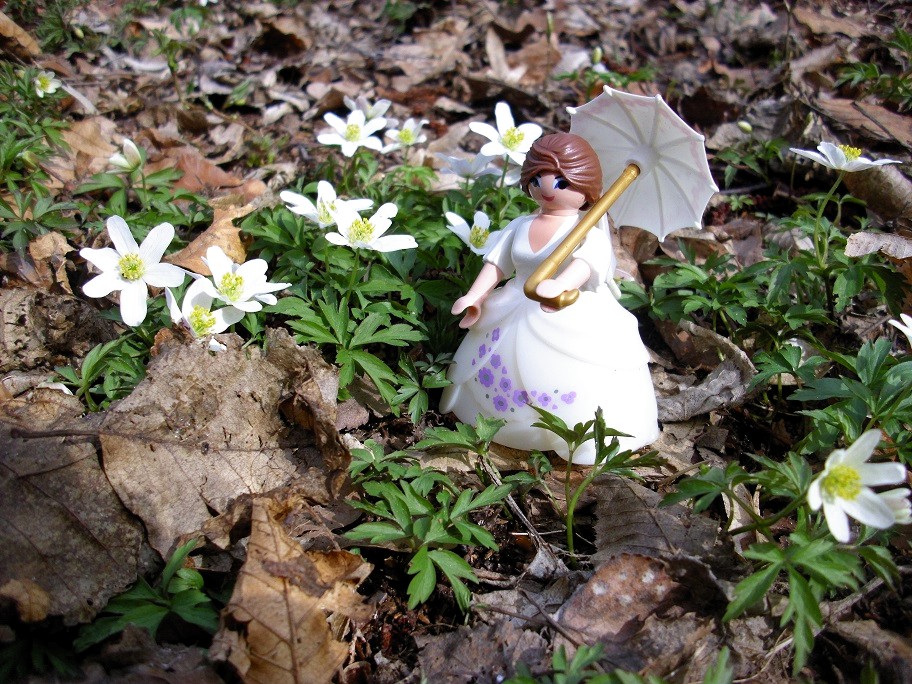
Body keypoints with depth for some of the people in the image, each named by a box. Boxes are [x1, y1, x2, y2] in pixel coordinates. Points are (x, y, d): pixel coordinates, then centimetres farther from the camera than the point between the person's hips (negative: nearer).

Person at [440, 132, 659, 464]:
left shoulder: (588, 231, -14)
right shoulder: (520, 226, 5)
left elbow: (585, 262, -34)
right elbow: (496, 262, 9)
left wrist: (559, 286, -53)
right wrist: (475, 296, -1)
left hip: (574, 326, -6)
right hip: (516, 322, 6)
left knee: (582, 396, -12)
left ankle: (585, 443, 6)